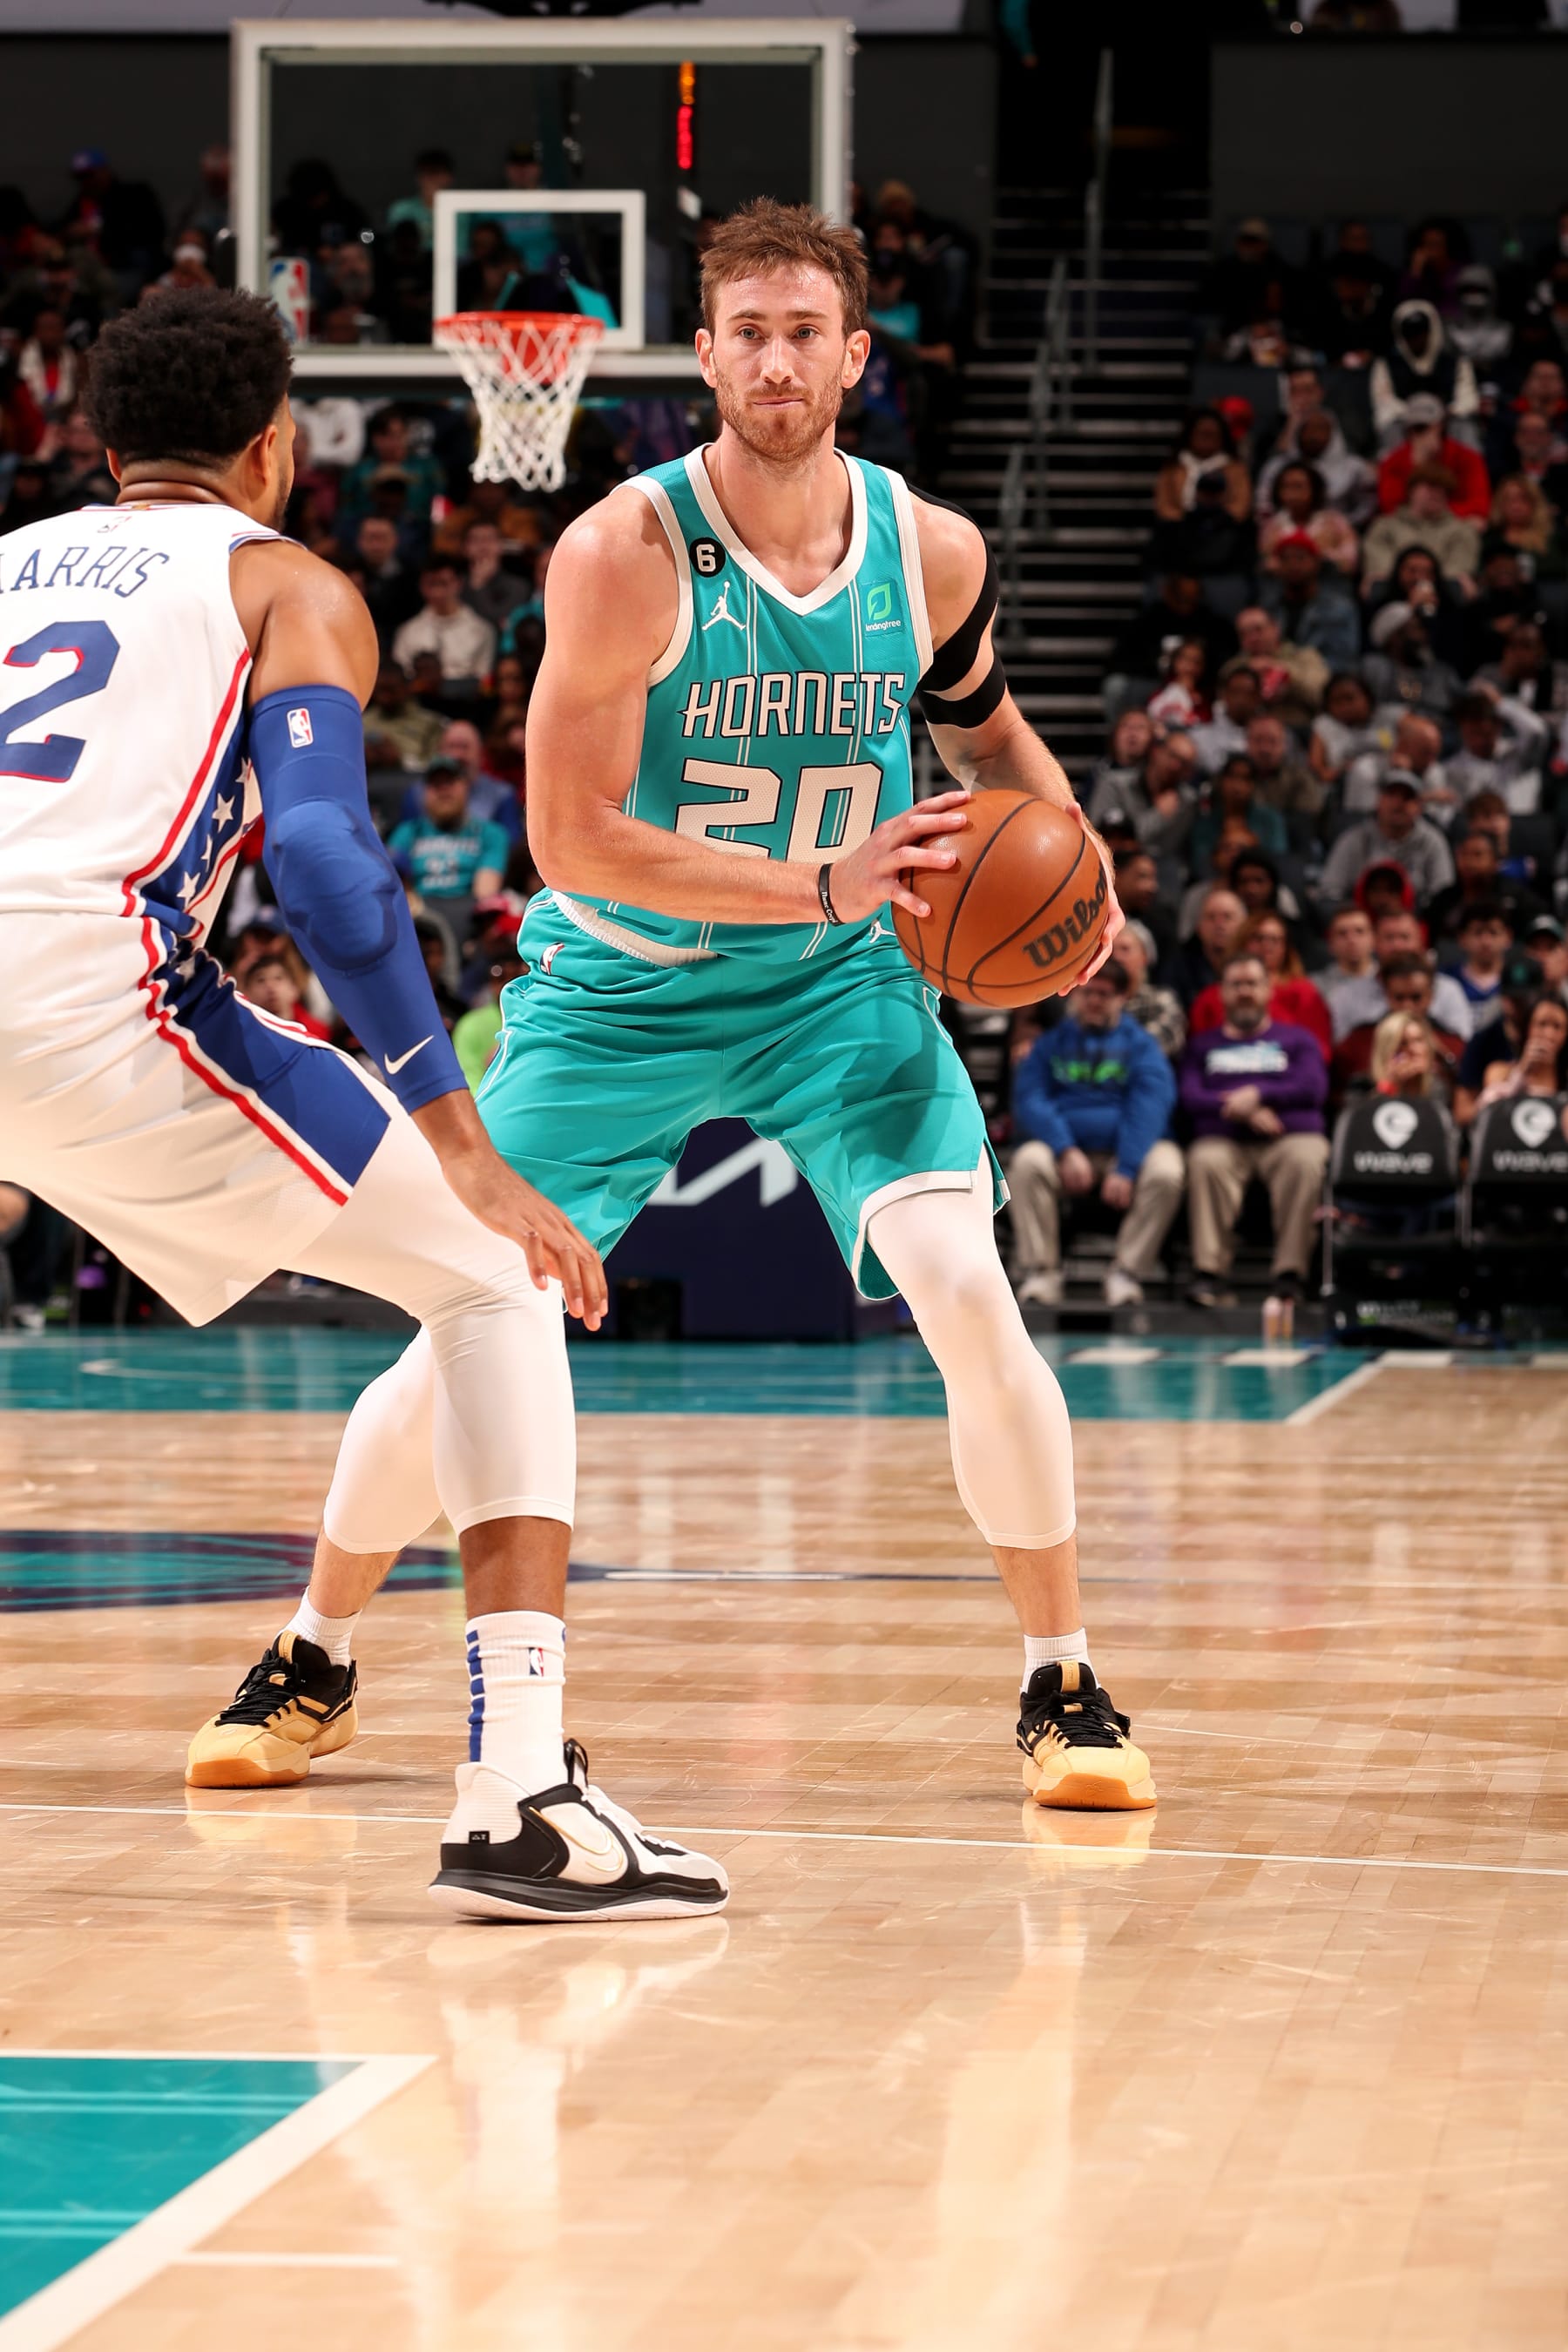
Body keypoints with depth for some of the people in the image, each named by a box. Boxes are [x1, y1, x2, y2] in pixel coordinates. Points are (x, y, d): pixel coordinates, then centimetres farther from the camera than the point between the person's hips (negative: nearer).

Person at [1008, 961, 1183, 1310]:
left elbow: (1149, 1107, -6)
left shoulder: (1140, 1044, 10)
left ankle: (1127, 1272, -25)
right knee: (1028, 1162, -31)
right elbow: (1029, 1101, -1)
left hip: (1129, 1150, -1)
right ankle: (1038, 1274, -29)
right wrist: (1065, 1150, -19)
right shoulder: (1050, 1043, 14)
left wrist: (1126, 1169, -21)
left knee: (1166, 1172, -32)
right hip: (1063, 1148, 1)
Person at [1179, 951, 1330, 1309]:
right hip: (1223, 1140, 1)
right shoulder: (1203, 1045, 26)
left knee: (1304, 1162, -38)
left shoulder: (1297, 1040, 24)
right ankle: (1211, 1274, -42)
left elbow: (1314, 1089, 6)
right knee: (1204, 1163, -37)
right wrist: (1238, 1110, -9)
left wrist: (1258, 1095, -6)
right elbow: (1190, 1098, 8)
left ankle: (1290, 1275, -41)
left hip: (1291, 1135, -1)